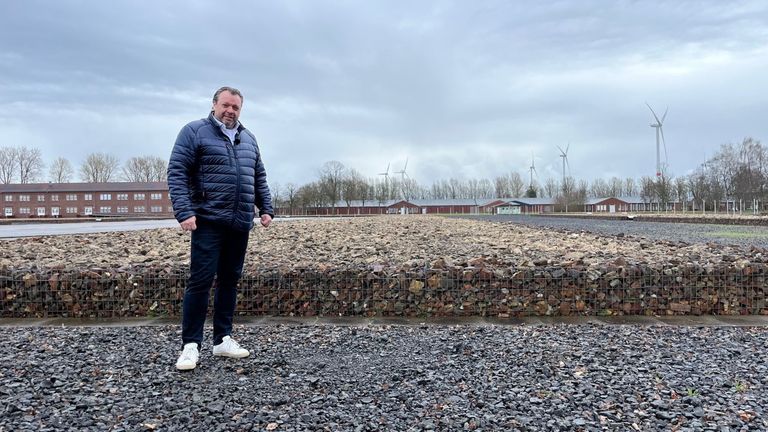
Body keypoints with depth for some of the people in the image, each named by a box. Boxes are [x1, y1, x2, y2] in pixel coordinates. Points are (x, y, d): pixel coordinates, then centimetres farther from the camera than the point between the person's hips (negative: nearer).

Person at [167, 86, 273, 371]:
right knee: (200, 281, -6)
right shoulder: (194, 132, 0)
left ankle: (223, 339, 19)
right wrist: (184, 212, -16)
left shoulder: (248, 138, 18)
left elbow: (259, 178, 22)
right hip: (209, 222, -6)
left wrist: (266, 209, 12)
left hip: (240, 224, 6)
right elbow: (176, 173, -7)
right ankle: (191, 345, 3)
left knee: (230, 280, 10)